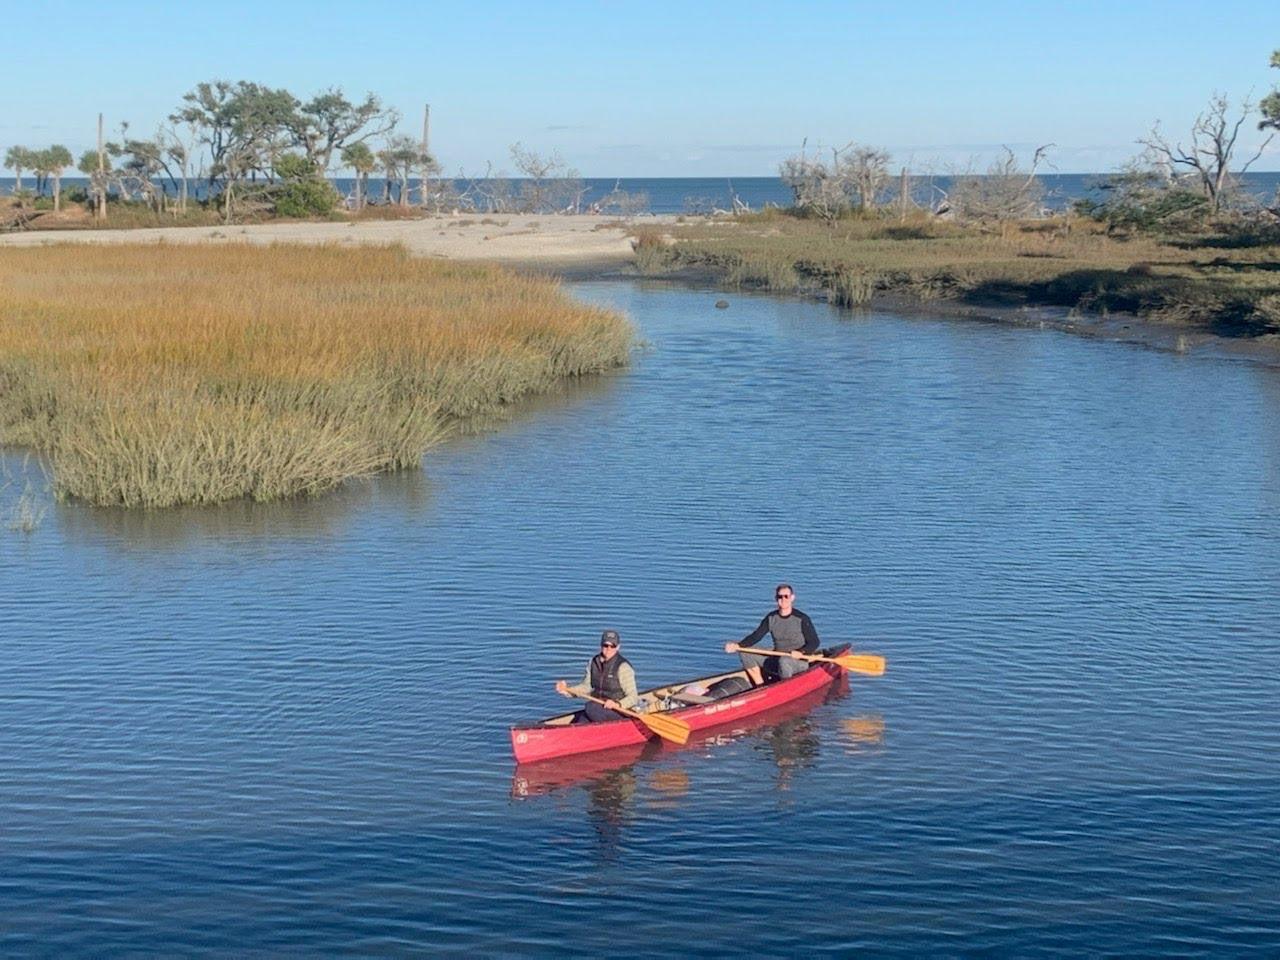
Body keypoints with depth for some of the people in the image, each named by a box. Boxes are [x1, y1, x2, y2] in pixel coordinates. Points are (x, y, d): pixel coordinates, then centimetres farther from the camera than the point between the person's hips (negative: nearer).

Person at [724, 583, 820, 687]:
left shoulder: (802, 619, -10)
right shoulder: (771, 618, 4)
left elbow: (814, 642, -8)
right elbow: (756, 636, 2)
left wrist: (800, 652, -28)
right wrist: (738, 646, -15)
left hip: (799, 661, -6)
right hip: (776, 658, 6)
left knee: (784, 661, -40)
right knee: (745, 653, -10)